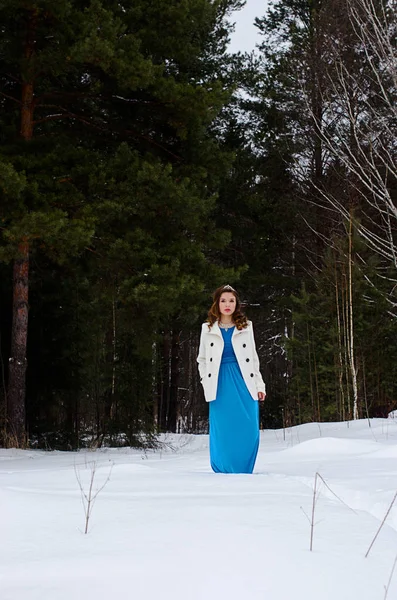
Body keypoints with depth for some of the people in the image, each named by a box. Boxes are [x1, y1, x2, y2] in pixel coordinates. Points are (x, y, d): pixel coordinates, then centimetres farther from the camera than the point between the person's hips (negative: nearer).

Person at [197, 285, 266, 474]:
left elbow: (253, 359, 11)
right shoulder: (208, 329, 9)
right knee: (222, 431, -3)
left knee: (248, 430, -6)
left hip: (243, 382, 0)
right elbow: (202, 360, 14)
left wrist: (259, 385, 4)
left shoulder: (246, 327, 10)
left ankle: (244, 474, 4)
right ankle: (223, 473, 7)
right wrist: (206, 384, 3)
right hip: (220, 385, 0)